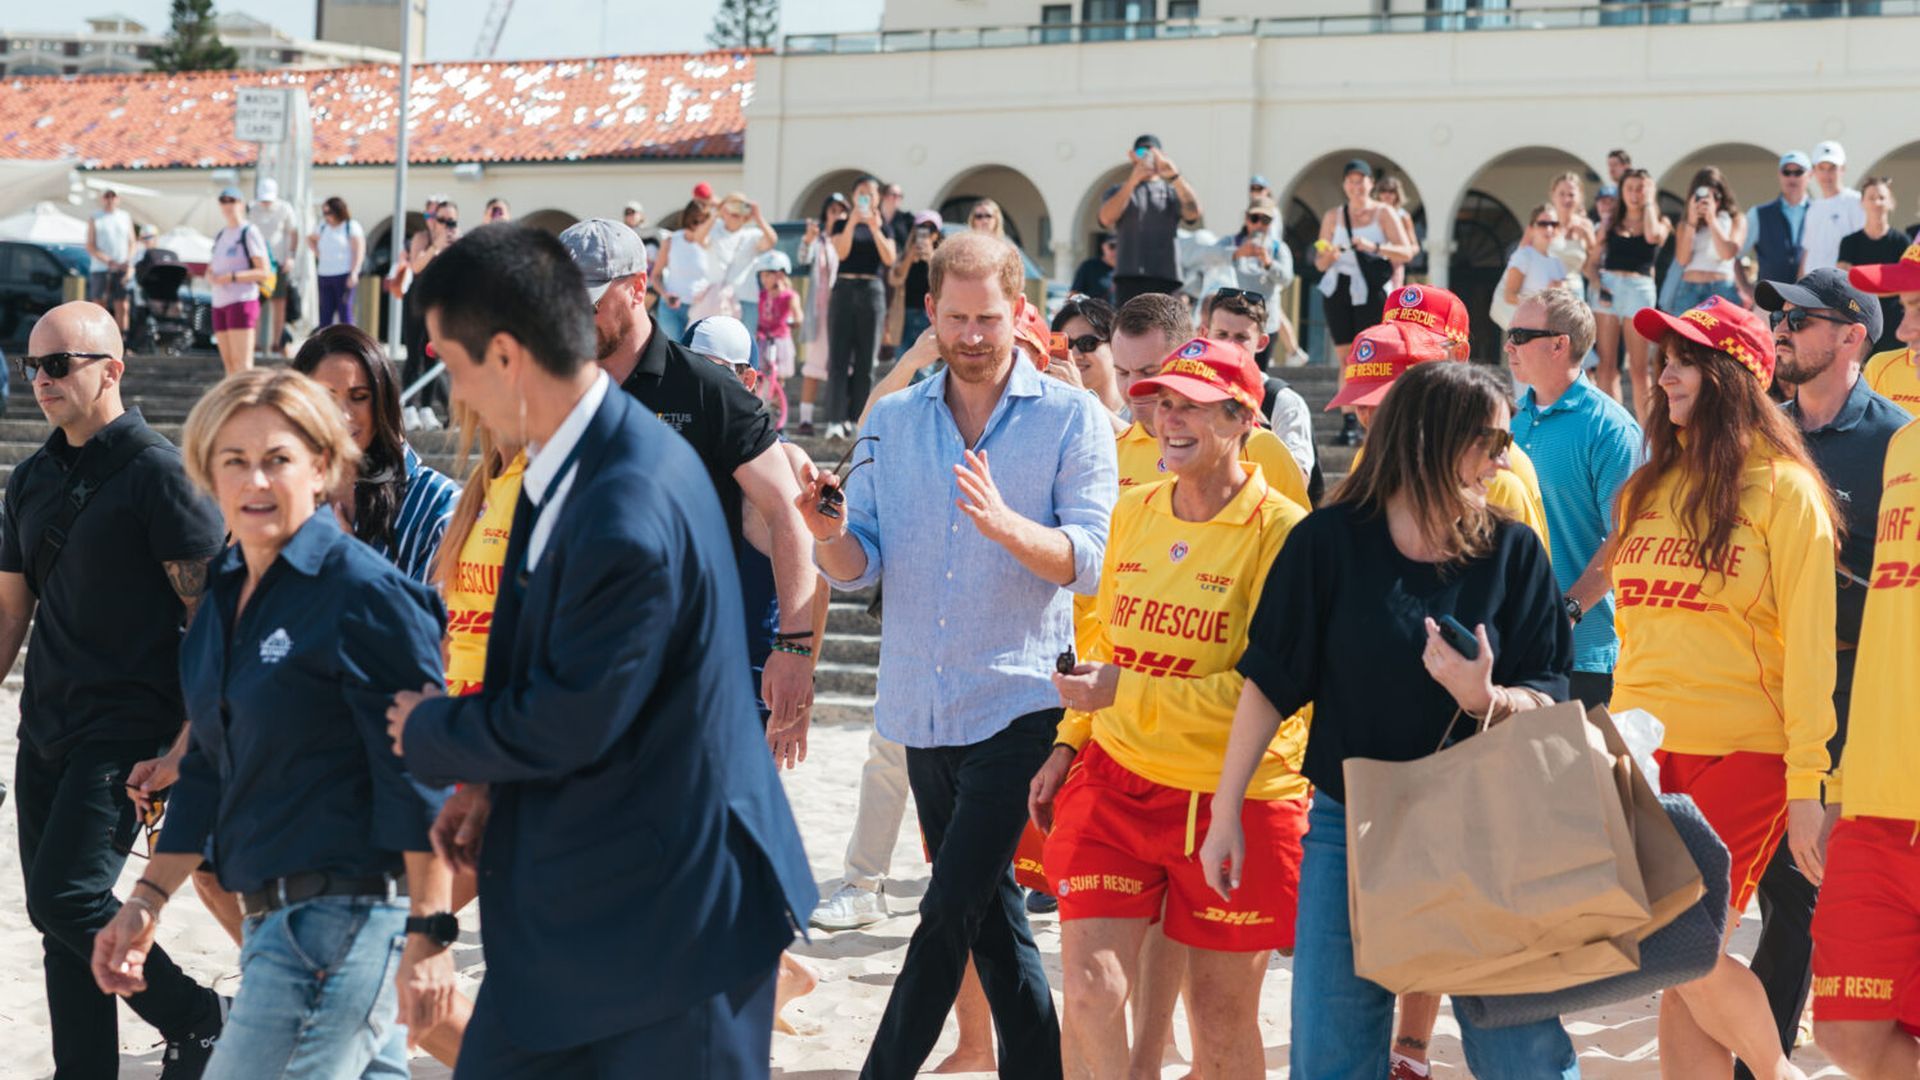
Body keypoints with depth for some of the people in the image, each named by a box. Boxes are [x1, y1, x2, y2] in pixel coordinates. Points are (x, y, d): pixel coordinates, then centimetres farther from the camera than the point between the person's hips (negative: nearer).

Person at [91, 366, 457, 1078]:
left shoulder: (364, 594, -12)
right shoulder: (224, 597, 13)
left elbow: (418, 778, -16)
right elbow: (210, 772, 21)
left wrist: (429, 937, -19)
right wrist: (146, 902, 19)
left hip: (343, 918, -8)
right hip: (273, 913, 8)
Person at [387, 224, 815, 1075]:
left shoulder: (629, 512, -27)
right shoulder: (567, 466, 5)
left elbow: (569, 724, -22)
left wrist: (428, 733, -5)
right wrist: (490, 779, 3)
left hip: (669, 901, -9)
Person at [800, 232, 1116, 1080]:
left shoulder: (1071, 417, -2)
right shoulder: (892, 421, 10)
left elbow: (1088, 559, -11)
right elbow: (859, 568, 7)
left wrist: (1005, 524, -29)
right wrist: (828, 533, -15)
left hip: (1019, 705, -5)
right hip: (924, 706, 5)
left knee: (948, 915, -10)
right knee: (991, 918, 12)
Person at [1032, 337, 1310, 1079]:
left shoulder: (1281, 531, -12)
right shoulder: (1133, 512, 6)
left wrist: (1127, 694, -20)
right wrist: (1068, 744, 16)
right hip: (1116, 778, 4)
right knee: (1089, 989, -9)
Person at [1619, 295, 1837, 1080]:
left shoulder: (1782, 488, -4)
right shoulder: (1650, 486, 13)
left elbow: (1807, 644, -7)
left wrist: (1806, 782, -11)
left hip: (1743, 752, -5)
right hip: (1649, 753, 5)